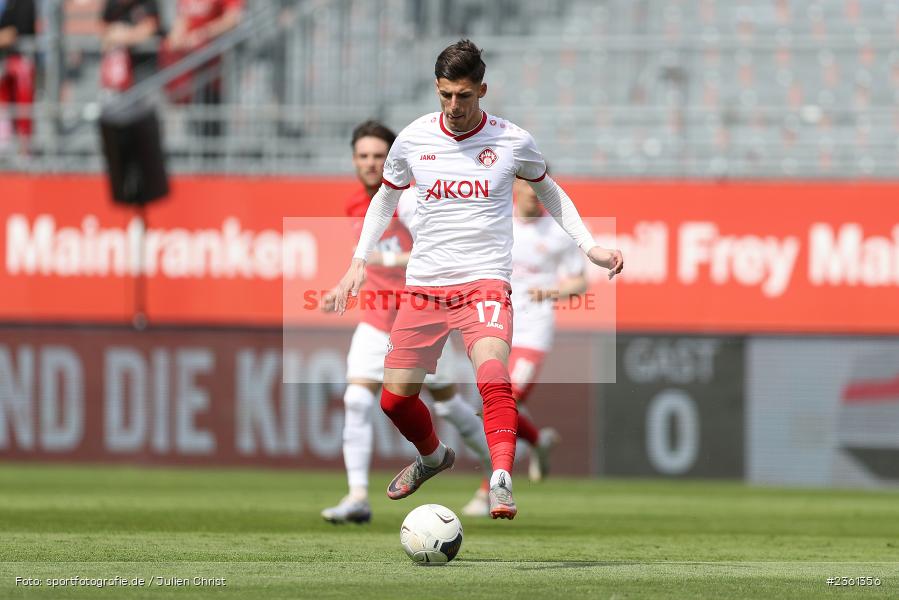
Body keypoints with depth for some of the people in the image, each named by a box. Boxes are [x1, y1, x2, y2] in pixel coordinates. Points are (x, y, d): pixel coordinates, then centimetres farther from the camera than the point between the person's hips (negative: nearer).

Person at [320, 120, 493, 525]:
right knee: (356, 400, -13)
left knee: (446, 403, 9)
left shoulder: (407, 200, -15)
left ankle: (497, 464, 36)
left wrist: (394, 259, -37)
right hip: (377, 320, 5)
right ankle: (358, 498, -16)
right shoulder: (355, 207, 6)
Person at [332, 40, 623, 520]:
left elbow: (548, 192, 16)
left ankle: (501, 481, -34)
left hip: (485, 282, -3)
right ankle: (432, 457, 37)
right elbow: (385, 198, 19)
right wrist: (359, 261, 11)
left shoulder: (512, 141, -3)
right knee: (394, 397, 6)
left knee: (493, 377, -30)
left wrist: (590, 247, 8)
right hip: (423, 283, 3)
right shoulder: (413, 139, 1)